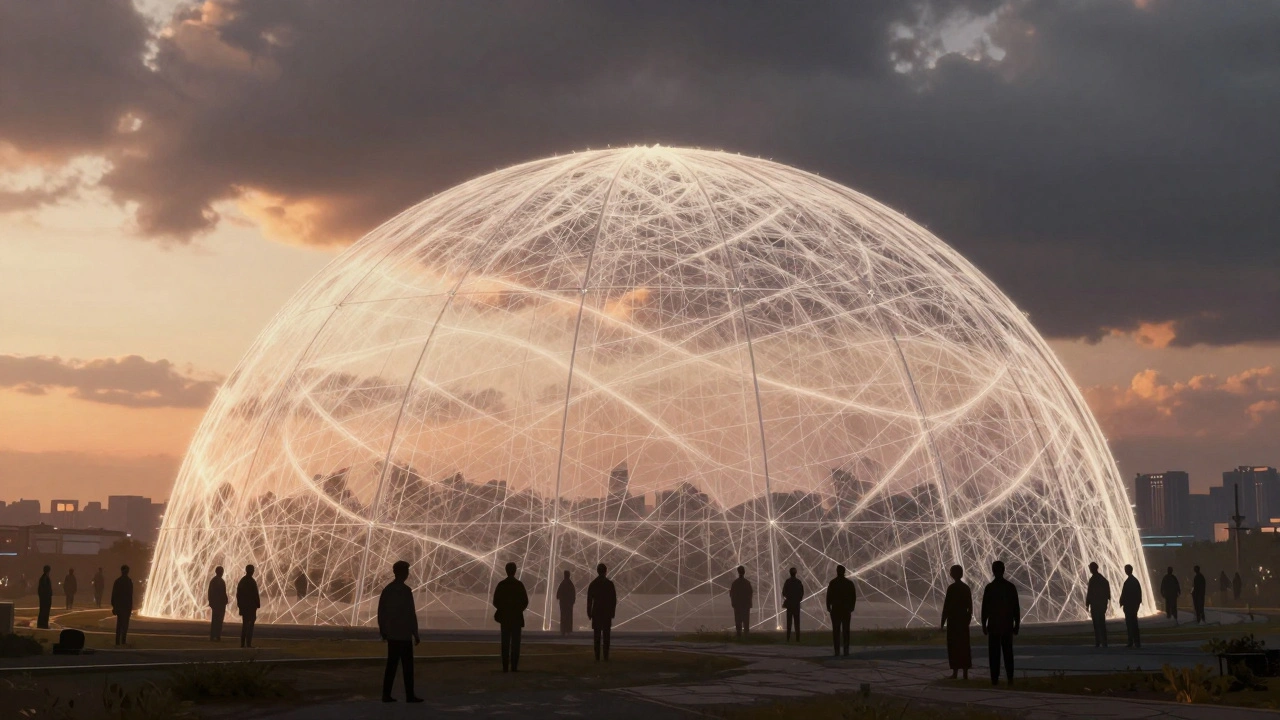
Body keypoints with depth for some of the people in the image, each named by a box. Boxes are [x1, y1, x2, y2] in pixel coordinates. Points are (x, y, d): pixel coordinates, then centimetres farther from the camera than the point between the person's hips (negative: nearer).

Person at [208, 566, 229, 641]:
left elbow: (209, 592, 11)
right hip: (220, 603, -7)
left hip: (214, 603, 7)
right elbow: (223, 593, -17)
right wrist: (226, 601, -7)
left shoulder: (212, 580, 8)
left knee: (214, 620, 13)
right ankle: (218, 637, -7)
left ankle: (212, 636, 14)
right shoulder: (221, 581, -14)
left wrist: (211, 601, 16)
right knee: (219, 620, -5)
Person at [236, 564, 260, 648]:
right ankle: (248, 643, -9)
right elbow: (255, 595, -15)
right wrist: (257, 605, -8)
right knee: (250, 625, -5)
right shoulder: (252, 582, -13)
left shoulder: (241, 581, 8)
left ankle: (242, 643, 13)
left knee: (244, 625, 14)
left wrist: (240, 605, 15)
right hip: (251, 606, -7)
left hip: (243, 606, 7)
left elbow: (238, 594, 11)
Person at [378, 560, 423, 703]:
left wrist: (383, 631, 19)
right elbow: (411, 613, -14)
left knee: (391, 664, 10)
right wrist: (415, 634, -10)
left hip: (391, 634, 7)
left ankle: (386, 695, 7)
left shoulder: (387, 589, 9)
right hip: (404, 635, -7)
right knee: (407, 665, -1)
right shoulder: (405, 590, -13)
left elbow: (381, 611, 12)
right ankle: (409, 695, 0)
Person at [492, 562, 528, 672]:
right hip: (517, 617, -1)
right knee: (515, 642, 1)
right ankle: (514, 666, -4)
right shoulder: (519, 584, -6)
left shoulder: (501, 585, -3)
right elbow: (525, 602, -6)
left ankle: (505, 666, 1)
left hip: (504, 617, 1)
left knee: (505, 642, 5)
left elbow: (496, 601, -2)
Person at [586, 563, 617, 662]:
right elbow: (614, 599, -2)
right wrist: (612, 612, 6)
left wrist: (589, 613, 6)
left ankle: (597, 657, -1)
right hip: (607, 613, -1)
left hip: (596, 613, 1)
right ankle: (606, 656, -3)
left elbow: (589, 600, 0)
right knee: (606, 635, 2)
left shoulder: (592, 584, 0)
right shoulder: (610, 583, -3)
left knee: (597, 636, 3)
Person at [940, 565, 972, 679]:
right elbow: (970, 607, 11)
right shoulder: (966, 588, 7)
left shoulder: (951, 588, -11)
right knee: (964, 645, 8)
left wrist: (943, 622, -7)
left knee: (953, 645, -1)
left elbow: (946, 606, -12)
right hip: (963, 619, 6)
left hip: (953, 620, -6)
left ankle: (955, 672, -2)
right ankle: (965, 673, 8)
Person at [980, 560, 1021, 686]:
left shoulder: (989, 587, -9)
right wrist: (1017, 624, 8)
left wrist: (984, 624, 0)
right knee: (1008, 652, 9)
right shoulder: (1011, 587, -1)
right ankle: (1010, 678, 5)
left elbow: (985, 607, -8)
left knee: (994, 653, 1)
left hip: (993, 625, -2)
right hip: (1007, 624, 2)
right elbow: (1016, 608, 1)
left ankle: (995, 678, -3)